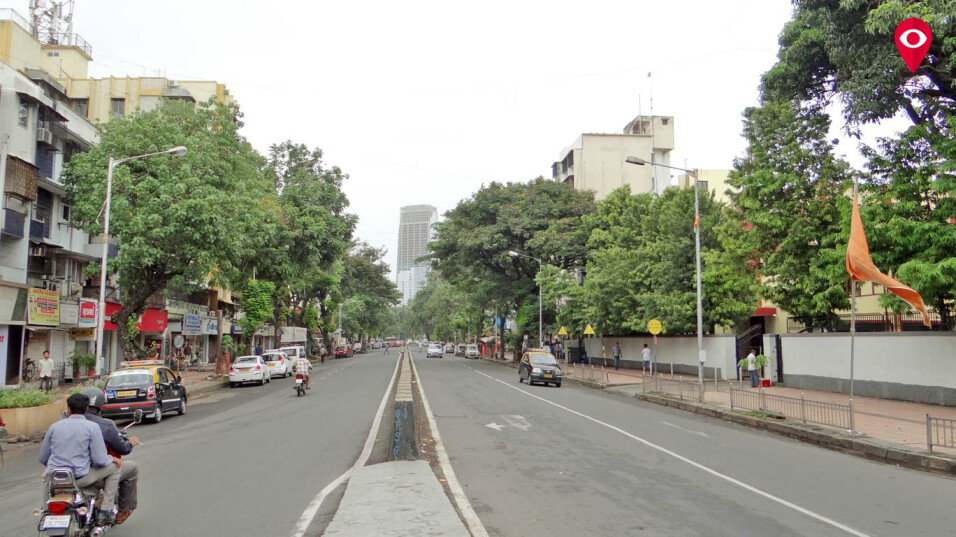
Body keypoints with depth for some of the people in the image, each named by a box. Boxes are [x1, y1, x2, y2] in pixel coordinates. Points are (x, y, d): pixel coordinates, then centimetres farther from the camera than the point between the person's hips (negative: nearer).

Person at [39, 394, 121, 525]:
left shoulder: (54, 426, 6)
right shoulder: (92, 427, -6)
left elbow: (42, 459, 14)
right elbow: (99, 460, -11)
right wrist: (112, 459, 11)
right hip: (79, 478, -5)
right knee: (114, 467, 13)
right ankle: (105, 512, 7)